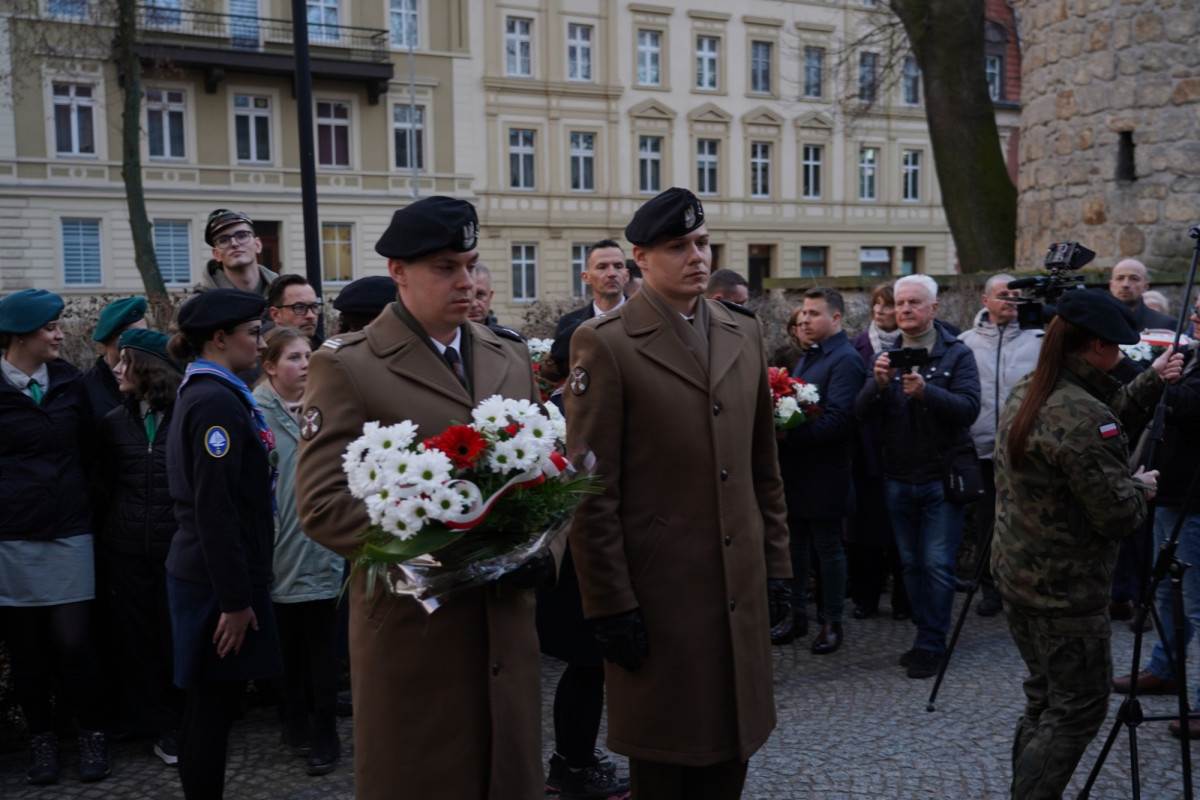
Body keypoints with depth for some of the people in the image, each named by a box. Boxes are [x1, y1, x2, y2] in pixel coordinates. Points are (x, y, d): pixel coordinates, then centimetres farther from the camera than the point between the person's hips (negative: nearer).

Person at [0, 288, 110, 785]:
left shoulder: (69, 383, 6)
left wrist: (84, 504, 9)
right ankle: (41, 738, 25)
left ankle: (92, 733, 17)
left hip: (68, 533, 1)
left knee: (73, 643, -1)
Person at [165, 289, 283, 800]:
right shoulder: (216, 402, -18)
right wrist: (235, 600, -20)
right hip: (219, 581, -10)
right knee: (215, 705, 0)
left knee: (209, 705, 16)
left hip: (200, 572, 10)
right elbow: (215, 510, -22)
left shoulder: (203, 394, 14)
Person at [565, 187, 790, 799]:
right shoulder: (605, 344, -8)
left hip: (742, 586, 5)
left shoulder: (744, 333, 10)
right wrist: (610, 604, -12)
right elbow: (592, 489, -10)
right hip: (658, 593, -5)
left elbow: (764, 465, 14)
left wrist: (776, 563, 11)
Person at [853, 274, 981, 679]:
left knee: (937, 563, -4)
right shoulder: (886, 355, 8)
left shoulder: (956, 354, -4)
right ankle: (925, 635, 23)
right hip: (898, 479, 4)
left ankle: (931, 644, 5)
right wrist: (878, 383, -23)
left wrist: (926, 391, -32)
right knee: (911, 564, 12)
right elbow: (862, 412, -3)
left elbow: (969, 407, -17)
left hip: (941, 478, -4)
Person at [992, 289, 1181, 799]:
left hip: (1016, 573, 10)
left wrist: (1151, 381, 16)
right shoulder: (1084, 419, -25)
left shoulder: (1024, 393, 4)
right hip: (1065, 592, -9)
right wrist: (1141, 487, -1)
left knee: (1045, 695, 22)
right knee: (1079, 708, 5)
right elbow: (1116, 515, -20)